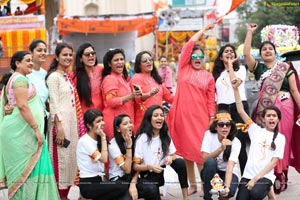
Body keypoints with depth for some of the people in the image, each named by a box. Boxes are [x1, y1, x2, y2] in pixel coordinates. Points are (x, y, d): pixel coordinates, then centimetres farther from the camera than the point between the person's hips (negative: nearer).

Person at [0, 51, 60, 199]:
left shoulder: (14, 79, 19)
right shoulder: (20, 78, -12)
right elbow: (22, 105, -22)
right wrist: (37, 129, -21)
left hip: (21, 130, 10)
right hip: (21, 131, -10)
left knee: (23, 168, 11)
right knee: (27, 169, -6)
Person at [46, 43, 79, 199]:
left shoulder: (67, 76, 15)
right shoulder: (54, 77, -9)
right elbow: (53, 103, -15)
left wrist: (76, 124, 16)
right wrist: (59, 126, -20)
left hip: (71, 120, 8)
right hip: (60, 121, -8)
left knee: (70, 157, 11)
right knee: (61, 158, -4)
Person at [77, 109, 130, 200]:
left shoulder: (98, 139, 13)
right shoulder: (85, 141, -12)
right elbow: (104, 159, -20)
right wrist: (103, 137, -14)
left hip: (98, 181, 7)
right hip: (88, 185, -7)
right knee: (124, 188, -21)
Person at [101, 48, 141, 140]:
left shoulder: (123, 78, 19)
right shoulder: (110, 79, -9)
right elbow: (111, 101, -19)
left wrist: (135, 95, 17)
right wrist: (130, 96, -29)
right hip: (114, 120, -9)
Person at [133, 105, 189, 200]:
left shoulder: (165, 136, 0)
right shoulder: (142, 138, -16)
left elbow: (173, 155, 6)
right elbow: (135, 166, -15)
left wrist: (170, 158, -18)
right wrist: (150, 167, -34)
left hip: (163, 171, 5)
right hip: (149, 176, -5)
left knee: (180, 162, -23)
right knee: (152, 191, -36)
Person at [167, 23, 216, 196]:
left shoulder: (209, 77, 8)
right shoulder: (184, 68, 8)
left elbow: (211, 100, 6)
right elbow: (189, 45, 1)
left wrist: (212, 118, -2)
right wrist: (204, 29, 6)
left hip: (200, 116, -1)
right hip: (182, 115, 1)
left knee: (200, 149, -5)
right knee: (186, 149, 7)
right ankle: (192, 184, 17)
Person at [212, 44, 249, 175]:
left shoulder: (241, 68, 13)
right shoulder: (217, 74, 20)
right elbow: (214, 96, 17)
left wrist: (230, 65, 2)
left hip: (239, 106, -3)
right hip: (223, 108, 3)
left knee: (240, 144, -7)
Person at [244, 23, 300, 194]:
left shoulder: (286, 68, 6)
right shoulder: (258, 68, 11)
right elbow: (246, 53, -1)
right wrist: (250, 32, 1)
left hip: (284, 108, -2)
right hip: (265, 109, 2)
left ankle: (281, 177, 5)